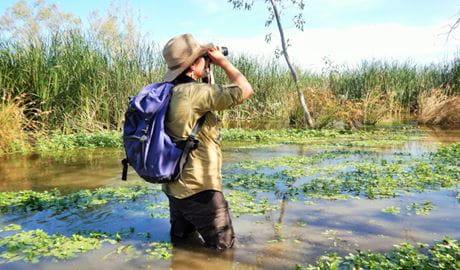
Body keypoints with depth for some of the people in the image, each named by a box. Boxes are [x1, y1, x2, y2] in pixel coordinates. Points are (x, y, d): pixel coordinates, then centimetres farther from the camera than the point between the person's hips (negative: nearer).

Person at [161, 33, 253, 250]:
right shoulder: (194, 92, -22)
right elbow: (245, 90, -18)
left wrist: (208, 67, 14)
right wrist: (222, 61, -4)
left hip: (175, 186, 9)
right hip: (198, 189, -9)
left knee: (181, 240, 30)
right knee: (223, 245, 9)